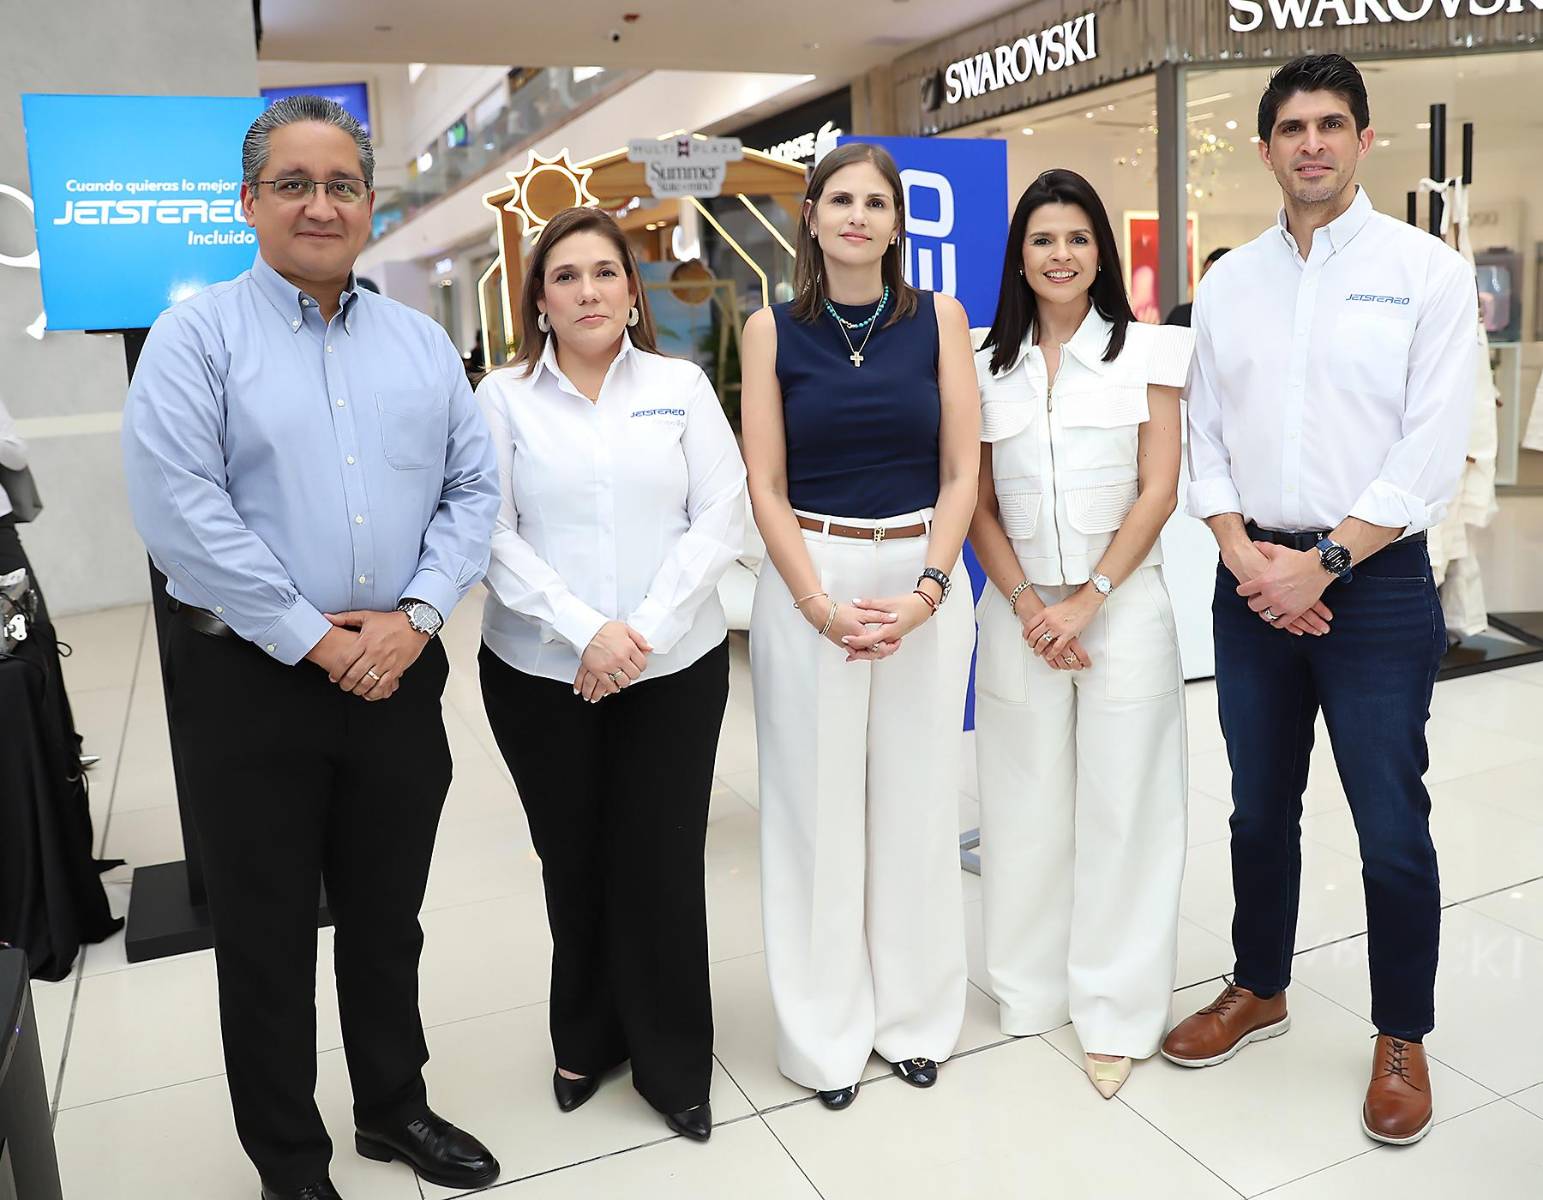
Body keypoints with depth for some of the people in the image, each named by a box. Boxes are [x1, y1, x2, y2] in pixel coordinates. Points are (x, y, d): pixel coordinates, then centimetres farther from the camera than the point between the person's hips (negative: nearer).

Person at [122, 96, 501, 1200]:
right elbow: (180, 508, -14)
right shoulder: (197, 335, -3)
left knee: (388, 918, 17)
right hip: (252, 682, -3)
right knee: (268, 936, 10)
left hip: (400, 674, 4)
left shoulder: (422, 343, 9)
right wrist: (312, 639, -15)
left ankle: (394, 1109, 38)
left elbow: (473, 489, 3)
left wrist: (413, 616, -11)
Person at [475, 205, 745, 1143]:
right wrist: (583, 630, -16)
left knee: (663, 865, 4)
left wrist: (644, 630, -12)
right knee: (574, 865, 12)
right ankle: (588, 1039, 35)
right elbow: (493, 534, -5)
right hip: (541, 674, 0)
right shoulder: (503, 397, 3)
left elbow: (721, 517, -2)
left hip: (675, 670, 0)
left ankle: (675, 1065, 24)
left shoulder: (681, 385, 4)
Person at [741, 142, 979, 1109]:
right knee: (817, 801, 5)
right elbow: (766, 484, 0)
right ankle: (828, 1030, 23)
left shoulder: (939, 318, 4)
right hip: (807, 578, 0)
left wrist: (925, 591, -10)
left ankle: (917, 1014, 28)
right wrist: (820, 603, -10)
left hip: (925, 576, 1)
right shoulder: (774, 329, 3)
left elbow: (962, 469, 1)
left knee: (917, 798, 8)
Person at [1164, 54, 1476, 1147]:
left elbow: (1433, 454, -9)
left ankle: (1403, 1040, 23)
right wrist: (1241, 551, -7)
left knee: (1392, 828, 3)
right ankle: (1260, 990, 34)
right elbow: (1203, 436, 7)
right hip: (1254, 581, 4)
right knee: (1261, 808, 15)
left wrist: (1324, 561, -15)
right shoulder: (1228, 283, 9)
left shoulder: (1427, 271, -2)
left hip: (1376, 579, -3)